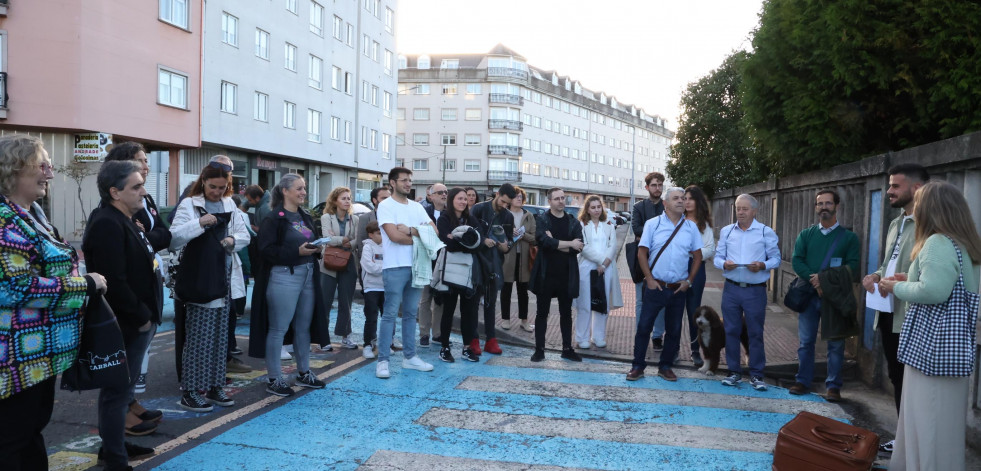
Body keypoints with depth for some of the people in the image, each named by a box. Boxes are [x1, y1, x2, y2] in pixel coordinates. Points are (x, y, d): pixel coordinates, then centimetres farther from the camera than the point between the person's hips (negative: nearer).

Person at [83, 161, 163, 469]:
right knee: (118, 389, 0)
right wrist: (140, 316, -18)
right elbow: (114, 282, -27)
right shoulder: (107, 224, -19)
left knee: (123, 385, 20)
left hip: (136, 320, 11)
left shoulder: (125, 220, 14)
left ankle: (114, 444, 34)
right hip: (126, 324, -10)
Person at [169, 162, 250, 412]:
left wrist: (233, 240, -7)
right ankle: (190, 391, 8)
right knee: (197, 338, -2)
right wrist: (199, 223, -26)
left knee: (220, 336, 11)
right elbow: (173, 240, -16)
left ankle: (214, 387, 22)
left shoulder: (229, 204, 11)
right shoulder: (189, 204, -5)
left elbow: (245, 235, 14)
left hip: (222, 281, 6)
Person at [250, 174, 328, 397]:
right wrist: (297, 251, -22)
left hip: (308, 275, 8)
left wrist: (316, 248, 2)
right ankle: (273, 379, 9)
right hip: (283, 277, -8)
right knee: (278, 329, 0)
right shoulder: (273, 218, -9)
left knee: (304, 327, 14)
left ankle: (303, 373, 26)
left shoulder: (306, 217, 15)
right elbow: (266, 249, -17)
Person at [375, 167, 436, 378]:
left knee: (411, 313, 12)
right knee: (390, 314, -4)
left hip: (416, 266, 6)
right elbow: (394, 236, -17)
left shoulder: (417, 207, 14)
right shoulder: (385, 206, -5)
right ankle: (383, 360, 2)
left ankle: (409, 357, 20)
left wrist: (410, 230, -12)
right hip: (395, 267, -6)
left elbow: (433, 230, 3)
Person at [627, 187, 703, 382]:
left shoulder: (691, 227, 5)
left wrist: (689, 280, 2)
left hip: (678, 289, 3)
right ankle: (638, 366, 10)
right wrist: (649, 279, -8)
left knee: (674, 330, 10)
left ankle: (665, 366, 23)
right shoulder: (652, 224, -1)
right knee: (644, 326, 0)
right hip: (655, 286, -2)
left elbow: (697, 255, 10)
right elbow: (642, 252, -2)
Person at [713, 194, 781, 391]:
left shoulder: (766, 232, 0)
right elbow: (717, 257, 8)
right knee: (731, 331, 7)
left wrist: (763, 266, -19)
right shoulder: (726, 231, 9)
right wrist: (724, 264, -14)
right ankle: (734, 371, 18)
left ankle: (756, 375, 12)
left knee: (756, 333, 3)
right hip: (731, 288, 3)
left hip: (756, 290, -2)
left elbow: (775, 259, 0)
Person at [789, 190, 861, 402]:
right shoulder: (806, 235, 9)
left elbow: (852, 266, -6)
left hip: (836, 295, -2)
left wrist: (824, 278, -17)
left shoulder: (848, 237, 3)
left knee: (836, 344, 4)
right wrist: (814, 281, -16)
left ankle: (833, 386, 13)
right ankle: (803, 381, 17)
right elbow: (797, 261, -1)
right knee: (806, 341, 7)